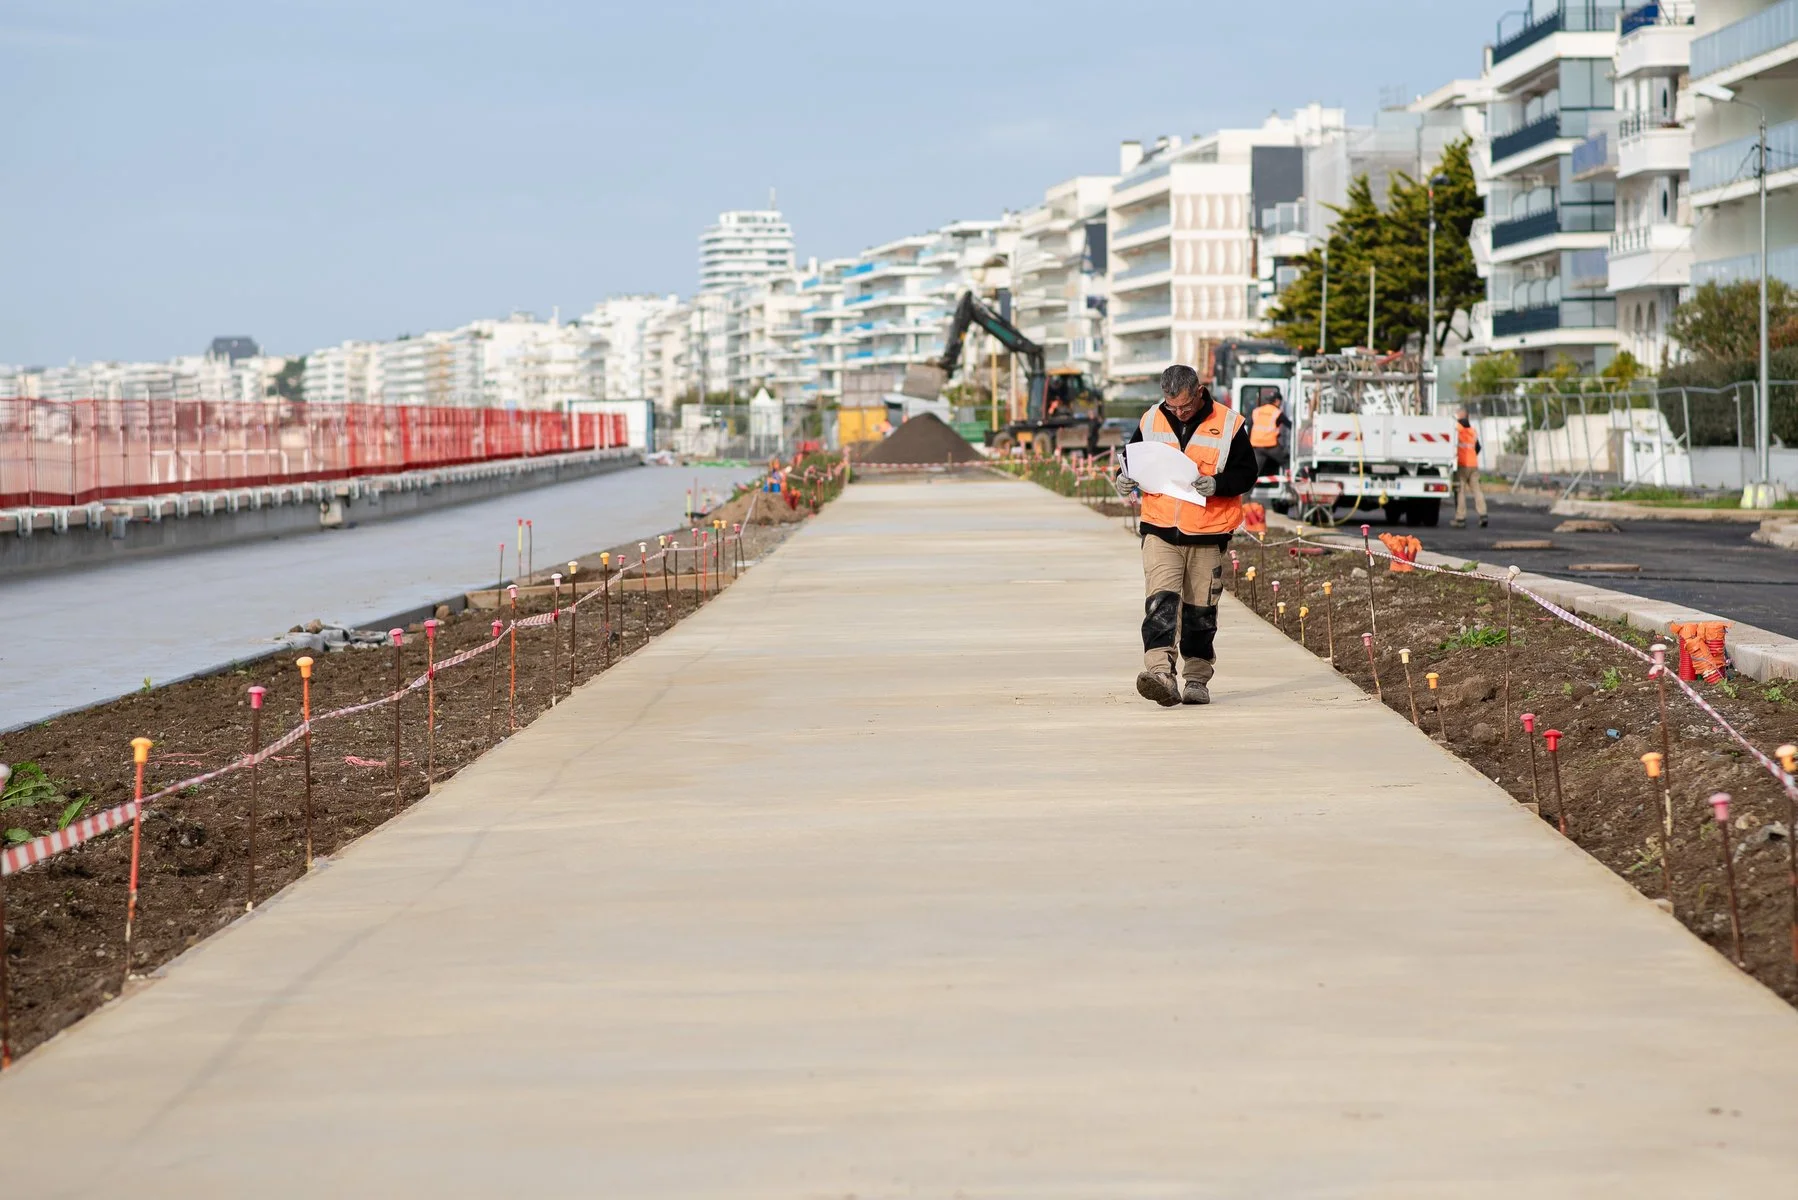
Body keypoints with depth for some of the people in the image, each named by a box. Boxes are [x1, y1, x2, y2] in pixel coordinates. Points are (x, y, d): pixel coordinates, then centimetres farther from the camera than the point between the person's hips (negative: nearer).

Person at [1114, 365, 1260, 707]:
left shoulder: (1228, 424, -3)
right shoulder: (1151, 421, 5)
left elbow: (1246, 473, -2)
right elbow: (1133, 459, 18)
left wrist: (1217, 484, -19)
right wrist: (1126, 479, -3)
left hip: (1208, 536, -1)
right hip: (1160, 530, 1)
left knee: (1201, 611, 8)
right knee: (1160, 603, -15)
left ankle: (1198, 679, 21)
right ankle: (1161, 674, -25)